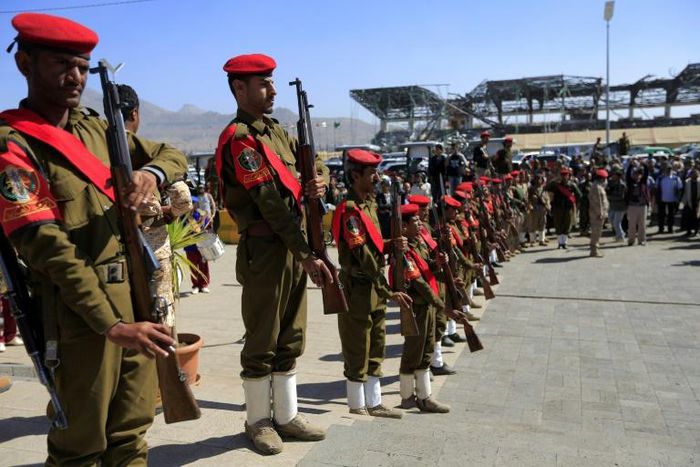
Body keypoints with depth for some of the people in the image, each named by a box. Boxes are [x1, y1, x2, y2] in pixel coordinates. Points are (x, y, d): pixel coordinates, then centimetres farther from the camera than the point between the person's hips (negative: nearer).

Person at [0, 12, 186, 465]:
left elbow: (173, 154, 16)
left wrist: (151, 172, -10)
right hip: (81, 312, -6)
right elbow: (48, 248, -18)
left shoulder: (98, 129, 11)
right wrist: (111, 324, -23)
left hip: (138, 299, 6)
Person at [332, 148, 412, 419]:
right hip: (358, 290, -9)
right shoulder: (350, 210, -18)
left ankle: (374, 404, 28)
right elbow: (363, 257, -22)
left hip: (375, 289, 9)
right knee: (357, 353, 4)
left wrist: (392, 245, -2)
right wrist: (389, 292, -22)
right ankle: (357, 407, 18)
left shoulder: (369, 205, 12)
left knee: (375, 350, 16)